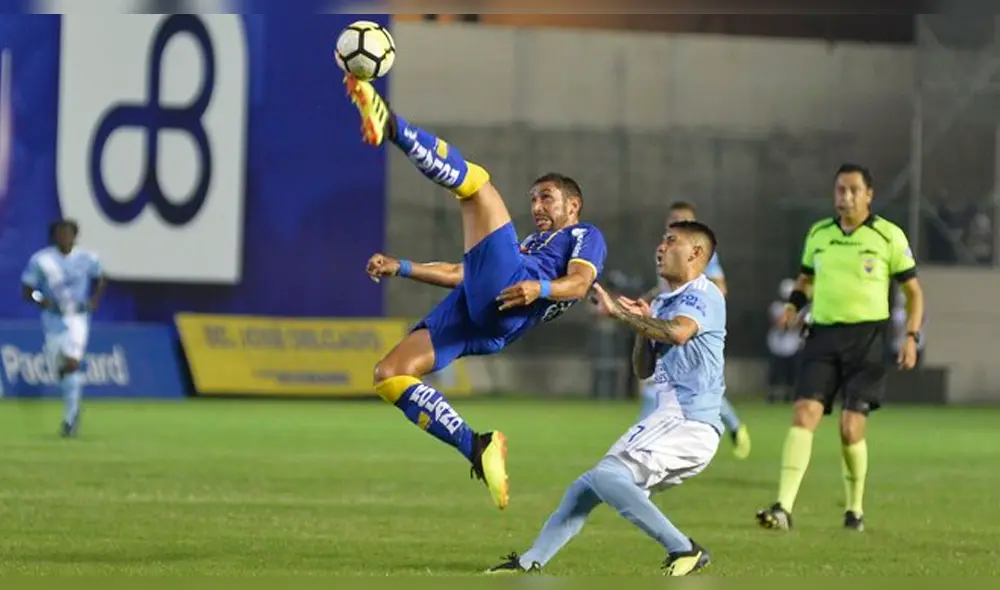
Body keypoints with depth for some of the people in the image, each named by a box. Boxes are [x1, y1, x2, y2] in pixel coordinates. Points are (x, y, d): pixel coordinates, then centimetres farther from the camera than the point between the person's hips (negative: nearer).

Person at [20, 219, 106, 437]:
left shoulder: (87, 259, -4)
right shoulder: (40, 260, -7)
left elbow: (100, 279, 16)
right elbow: (27, 290, -3)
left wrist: (94, 301, 1)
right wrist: (40, 300, -23)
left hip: (78, 316, -1)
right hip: (53, 319, 1)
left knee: (72, 363, -19)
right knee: (60, 370, 6)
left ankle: (71, 415, -16)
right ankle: (74, 409, 31)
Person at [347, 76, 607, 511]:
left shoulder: (586, 236, 20)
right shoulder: (532, 244, 43)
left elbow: (580, 282, -2)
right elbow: (460, 273, 43)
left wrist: (541, 288, -22)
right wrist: (401, 268, 36)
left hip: (507, 302, -8)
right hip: (472, 310, 8)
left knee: (474, 180, -13)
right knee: (389, 375, -7)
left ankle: (391, 125, -23)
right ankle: (477, 449, -11)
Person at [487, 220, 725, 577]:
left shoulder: (703, 295, -8)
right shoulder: (664, 303, 20)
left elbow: (678, 332, -30)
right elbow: (643, 370, 21)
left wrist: (618, 311, -25)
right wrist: (643, 325, 4)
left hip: (689, 424, -10)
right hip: (668, 419, 10)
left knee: (606, 475, -24)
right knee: (587, 487, 11)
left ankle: (684, 551, -21)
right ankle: (530, 563, 18)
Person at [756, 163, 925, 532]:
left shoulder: (889, 236, 0)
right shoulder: (818, 234, 11)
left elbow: (913, 291, 6)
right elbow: (806, 277, 27)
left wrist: (911, 337, -6)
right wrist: (794, 304, 5)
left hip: (867, 338, -3)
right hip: (823, 335, 3)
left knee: (851, 428, -10)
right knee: (804, 414, -13)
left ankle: (855, 509, 13)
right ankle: (783, 509, -20)